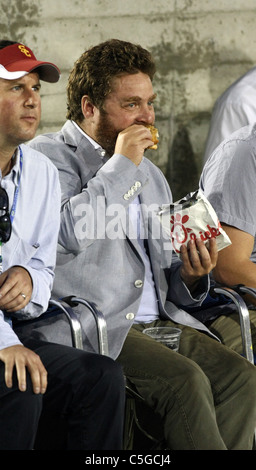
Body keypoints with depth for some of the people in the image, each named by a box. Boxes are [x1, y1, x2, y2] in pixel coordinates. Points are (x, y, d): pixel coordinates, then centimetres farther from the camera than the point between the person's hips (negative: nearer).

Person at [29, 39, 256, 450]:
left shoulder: (150, 175, 25)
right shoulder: (49, 155, 3)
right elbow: (67, 231, -18)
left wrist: (189, 276, 3)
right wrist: (120, 165, -10)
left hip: (160, 321, 7)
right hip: (96, 332, -7)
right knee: (186, 380, -29)